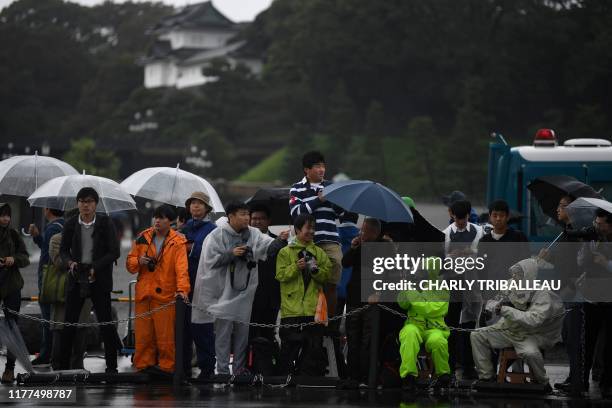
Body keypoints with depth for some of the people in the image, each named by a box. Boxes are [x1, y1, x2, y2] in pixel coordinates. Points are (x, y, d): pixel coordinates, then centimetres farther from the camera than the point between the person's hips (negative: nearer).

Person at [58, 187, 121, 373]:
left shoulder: (105, 223, -3)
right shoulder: (71, 224, 4)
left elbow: (114, 252, -5)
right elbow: (63, 249, 11)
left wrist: (96, 268, -15)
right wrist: (70, 262, -10)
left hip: (99, 281, -2)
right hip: (76, 280, 2)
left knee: (106, 323, -1)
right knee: (69, 324, 2)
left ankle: (111, 367, 6)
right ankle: (63, 366, 9)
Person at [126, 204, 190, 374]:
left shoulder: (177, 242, -1)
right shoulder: (143, 238, 12)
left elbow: (182, 268, -12)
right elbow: (130, 263, 17)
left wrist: (182, 289, -26)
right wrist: (138, 261, -6)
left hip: (165, 295, -4)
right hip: (143, 294, 4)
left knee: (165, 336, -4)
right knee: (143, 334, 5)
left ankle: (166, 367, 4)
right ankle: (143, 366, 12)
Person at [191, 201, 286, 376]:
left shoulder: (253, 234, 4)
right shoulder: (217, 235, -7)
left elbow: (268, 245, -12)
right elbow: (210, 260, -10)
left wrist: (279, 240, -32)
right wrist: (231, 254, -17)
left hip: (244, 293, 4)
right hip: (224, 293, -4)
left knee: (242, 332, 9)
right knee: (223, 332, -3)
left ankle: (239, 370, 18)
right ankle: (222, 371, 1)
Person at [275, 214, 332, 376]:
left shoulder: (319, 253, 12)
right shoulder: (285, 252, 4)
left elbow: (327, 275, 6)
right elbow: (280, 275, -4)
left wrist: (316, 270, -12)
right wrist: (296, 267, -18)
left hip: (313, 308, 3)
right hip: (292, 309, -3)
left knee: (313, 347, 4)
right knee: (290, 348, -1)